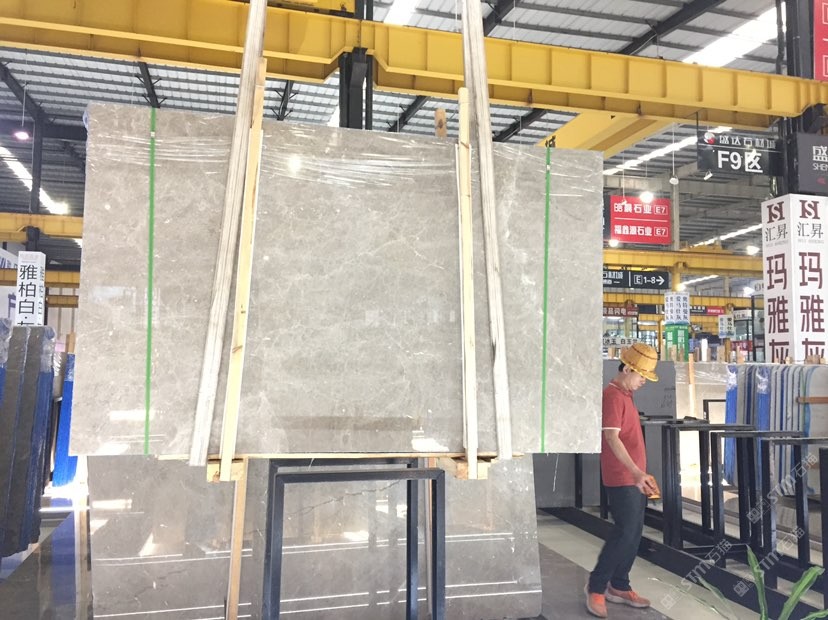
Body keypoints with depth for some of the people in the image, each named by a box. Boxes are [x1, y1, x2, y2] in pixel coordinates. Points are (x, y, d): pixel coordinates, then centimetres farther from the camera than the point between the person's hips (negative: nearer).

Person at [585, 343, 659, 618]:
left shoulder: (625, 395, 15)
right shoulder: (612, 396, -15)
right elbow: (612, 438, -24)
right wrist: (635, 473, -32)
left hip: (634, 478, 9)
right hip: (622, 479, -9)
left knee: (633, 535, 11)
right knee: (624, 533, -7)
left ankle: (619, 587, 21)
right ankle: (595, 588, 4)